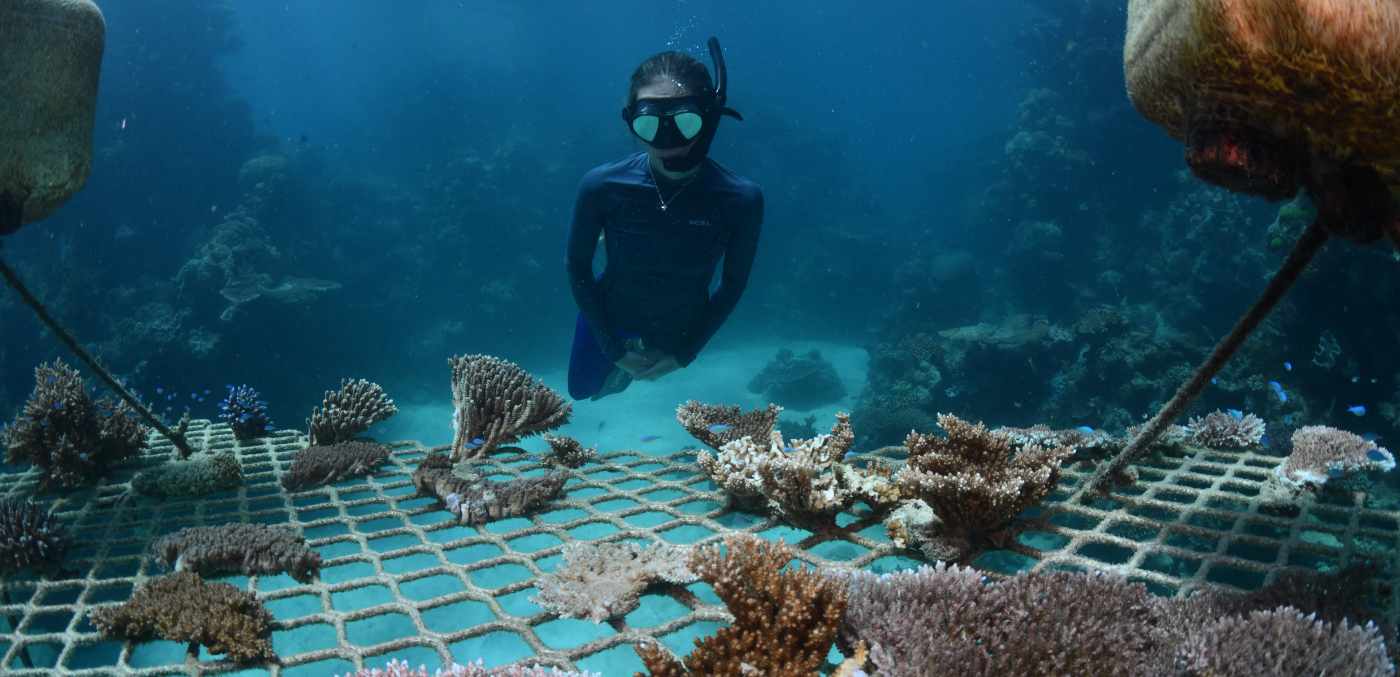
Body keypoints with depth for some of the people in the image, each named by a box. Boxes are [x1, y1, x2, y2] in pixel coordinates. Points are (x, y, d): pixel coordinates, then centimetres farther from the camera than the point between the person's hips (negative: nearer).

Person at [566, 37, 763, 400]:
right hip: (610, 320, -1)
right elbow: (577, 267, -14)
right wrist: (613, 348, -11)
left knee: (615, 382, 32)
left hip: (679, 330, 1)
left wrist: (685, 353, -9)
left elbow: (734, 283, -14)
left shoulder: (741, 199, -32)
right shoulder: (602, 186, -32)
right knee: (583, 389, 30)